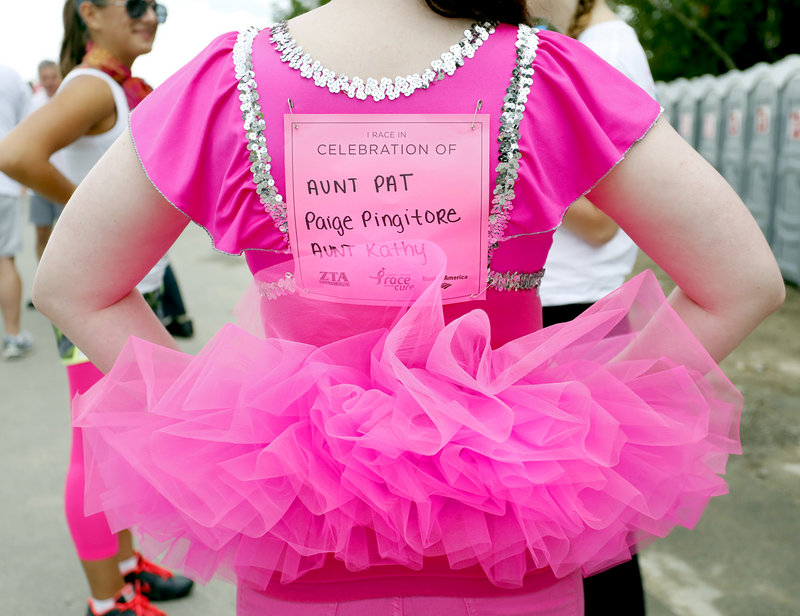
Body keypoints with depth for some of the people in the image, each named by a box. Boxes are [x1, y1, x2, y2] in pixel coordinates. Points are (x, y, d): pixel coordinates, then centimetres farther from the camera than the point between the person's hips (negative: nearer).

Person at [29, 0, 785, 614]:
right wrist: (583, 424, -5)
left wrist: (221, 425, -2)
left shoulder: (226, 83, -12)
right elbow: (744, 283, -9)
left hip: (298, 539, 1)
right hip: (507, 540, 0)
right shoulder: (550, 80, -15)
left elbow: (68, 285, -2)